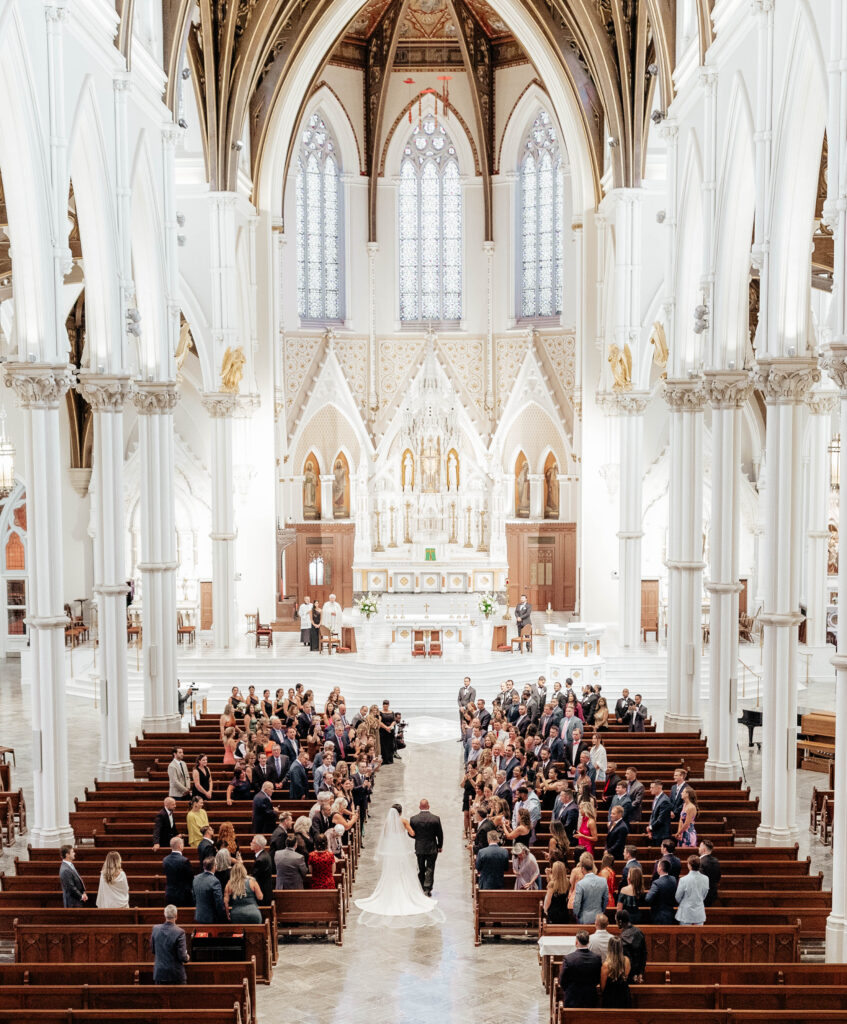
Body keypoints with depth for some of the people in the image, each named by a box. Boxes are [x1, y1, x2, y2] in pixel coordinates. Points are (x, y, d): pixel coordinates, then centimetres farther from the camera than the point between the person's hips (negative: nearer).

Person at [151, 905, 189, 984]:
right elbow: (182, 956, -16)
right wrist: (186, 958, 6)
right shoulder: (179, 932, -18)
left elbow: (153, 950, 9)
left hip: (159, 973, 4)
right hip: (176, 974, -4)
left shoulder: (156, 929, -3)